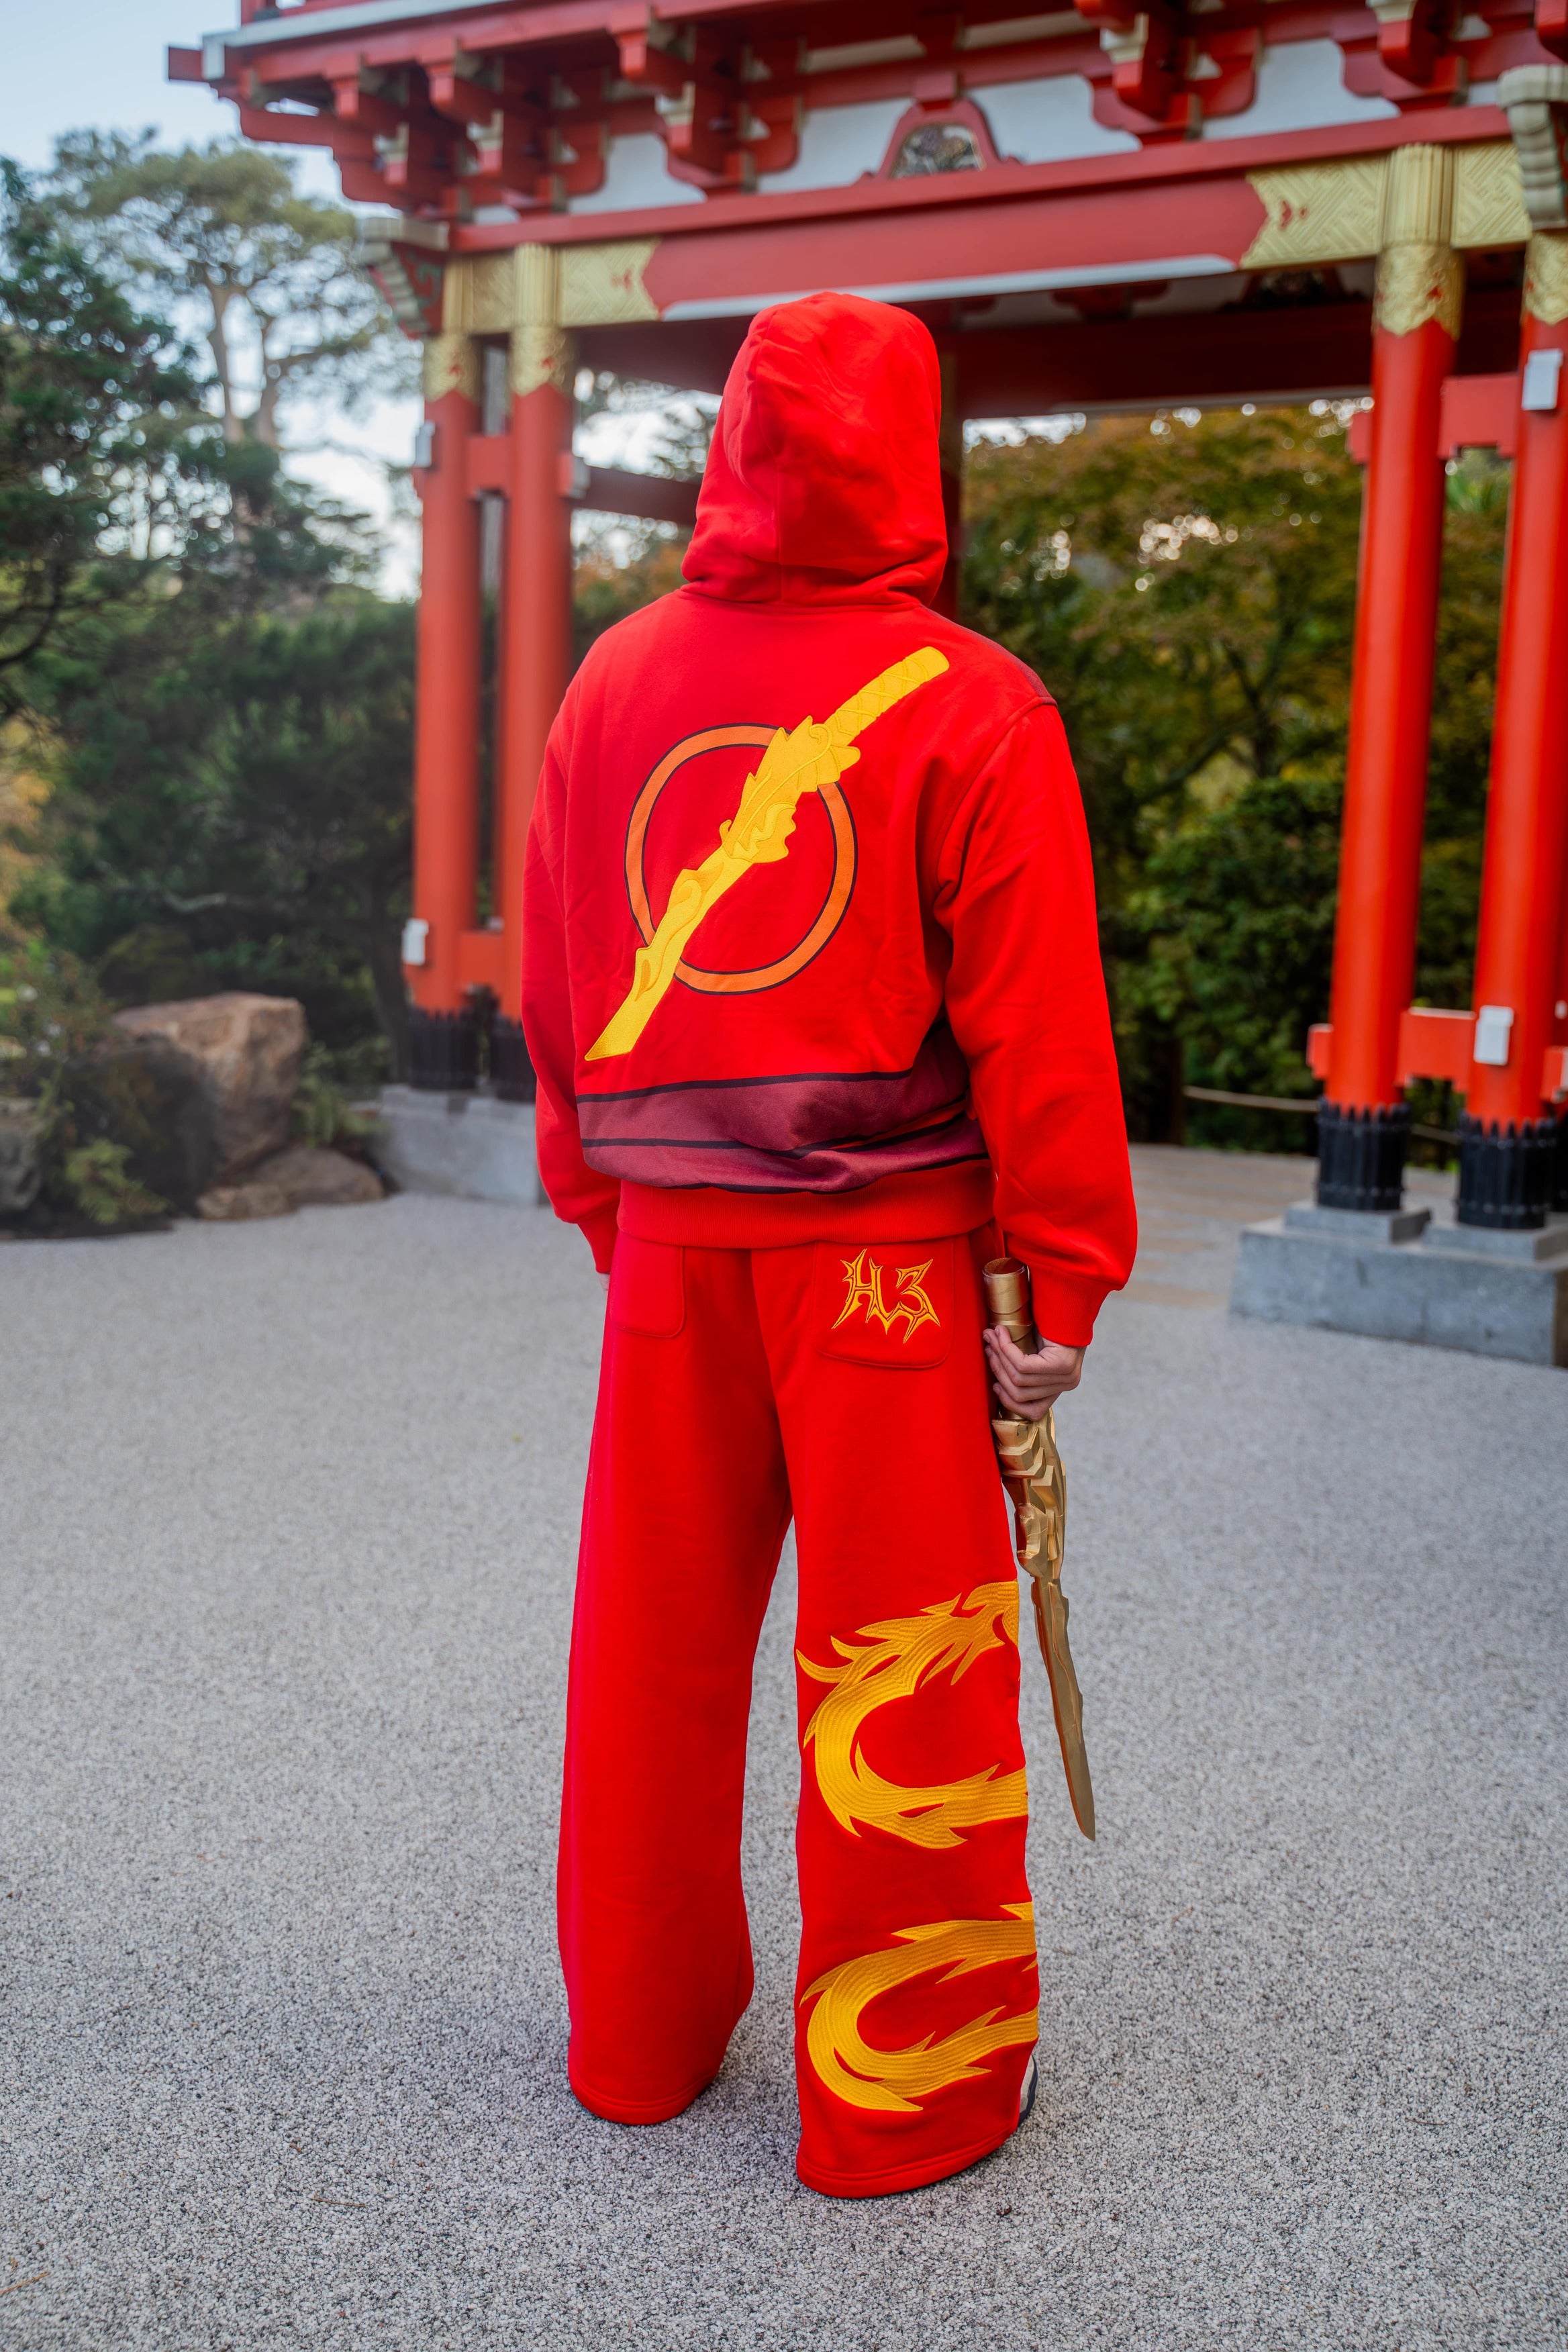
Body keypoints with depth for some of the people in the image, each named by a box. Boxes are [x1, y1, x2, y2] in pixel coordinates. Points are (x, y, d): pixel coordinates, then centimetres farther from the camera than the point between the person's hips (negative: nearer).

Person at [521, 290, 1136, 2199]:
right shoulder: (971, 707, -8)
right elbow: (1036, 1026, -9)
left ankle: (641, 2037, 33)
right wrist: (1063, 1276, -2)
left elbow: (559, 993, 11)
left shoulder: (612, 681, 6)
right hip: (887, 1251, -4)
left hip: (671, 1237, 5)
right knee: (899, 1663, 6)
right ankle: (900, 2086, 20)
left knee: (657, 1633, 16)